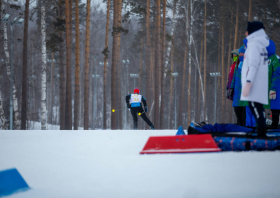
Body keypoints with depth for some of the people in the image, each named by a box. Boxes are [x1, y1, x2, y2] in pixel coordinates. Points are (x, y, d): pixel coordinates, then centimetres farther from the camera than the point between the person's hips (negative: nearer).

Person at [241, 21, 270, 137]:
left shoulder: (254, 45, -10)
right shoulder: (262, 45, 19)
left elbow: (253, 65, -18)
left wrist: (248, 83, -21)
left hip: (254, 83, -10)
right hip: (260, 84, 10)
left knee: (254, 106, -14)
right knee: (258, 108, 9)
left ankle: (261, 133, -20)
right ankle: (262, 132, 8)